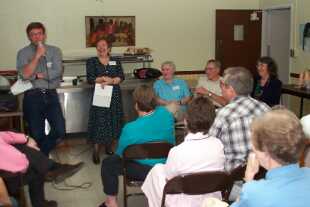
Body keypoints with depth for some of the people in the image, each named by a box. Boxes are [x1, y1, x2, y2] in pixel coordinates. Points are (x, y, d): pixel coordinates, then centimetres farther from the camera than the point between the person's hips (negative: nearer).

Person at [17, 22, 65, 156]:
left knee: (60, 131, -3)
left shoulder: (55, 51, 5)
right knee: (37, 135, 6)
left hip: (51, 95, 2)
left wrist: (36, 75, -7)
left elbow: (57, 72, -8)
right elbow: (25, 75, -14)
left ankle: (42, 154, 23)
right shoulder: (23, 53, 1)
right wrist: (37, 55, -16)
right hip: (33, 97, -1)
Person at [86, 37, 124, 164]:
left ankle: (108, 147, 22)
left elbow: (121, 77, -3)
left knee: (113, 121, 5)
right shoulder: (91, 62, 6)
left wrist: (109, 81, -17)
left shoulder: (116, 62, 11)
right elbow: (90, 79, -7)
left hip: (114, 96, 2)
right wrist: (105, 79, -15)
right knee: (98, 122, -5)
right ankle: (96, 152, 0)